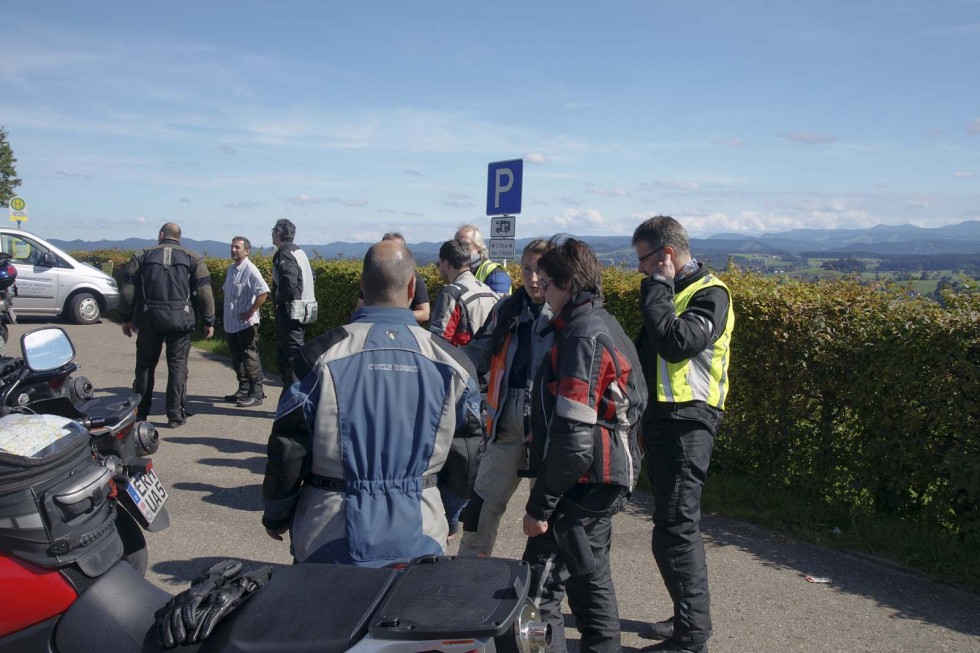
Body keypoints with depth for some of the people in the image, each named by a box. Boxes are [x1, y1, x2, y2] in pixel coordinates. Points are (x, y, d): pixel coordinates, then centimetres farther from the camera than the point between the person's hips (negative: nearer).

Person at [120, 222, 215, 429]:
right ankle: (175, 416, 2)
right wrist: (209, 321, 6)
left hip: (149, 319, 1)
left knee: (145, 366, 13)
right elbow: (204, 292, 1)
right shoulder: (193, 258, 7)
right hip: (180, 320, -1)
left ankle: (140, 413, 19)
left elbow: (128, 289, 7)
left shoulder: (142, 256, 9)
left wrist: (126, 318, 15)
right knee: (177, 366, 3)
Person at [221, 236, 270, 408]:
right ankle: (243, 390, 26)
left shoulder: (250, 270, -14)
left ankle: (256, 394, -3)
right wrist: (227, 314, 12)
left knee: (250, 358, -7)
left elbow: (264, 292, -23)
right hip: (231, 324, 9)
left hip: (245, 323, -9)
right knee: (237, 359, 15)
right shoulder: (231, 268, 12)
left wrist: (251, 312, -20)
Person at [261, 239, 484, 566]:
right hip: (417, 537, 1)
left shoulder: (322, 355, -12)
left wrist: (275, 516, 10)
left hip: (330, 538, -1)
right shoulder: (450, 362, -6)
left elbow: (287, 451, -6)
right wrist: (448, 514, 21)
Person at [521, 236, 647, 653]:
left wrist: (540, 505, -19)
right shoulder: (604, 324, 11)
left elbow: (574, 439, -25)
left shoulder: (583, 334, -19)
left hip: (583, 487, -10)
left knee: (539, 589, -4)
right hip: (606, 481, 10)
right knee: (589, 577, 21)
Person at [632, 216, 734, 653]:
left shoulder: (710, 295, -10)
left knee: (675, 531, -7)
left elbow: (678, 342, -27)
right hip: (661, 420, 9)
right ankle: (689, 617, 29)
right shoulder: (671, 292, 16)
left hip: (686, 424, -9)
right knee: (674, 526, 16)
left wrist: (657, 287, -17)